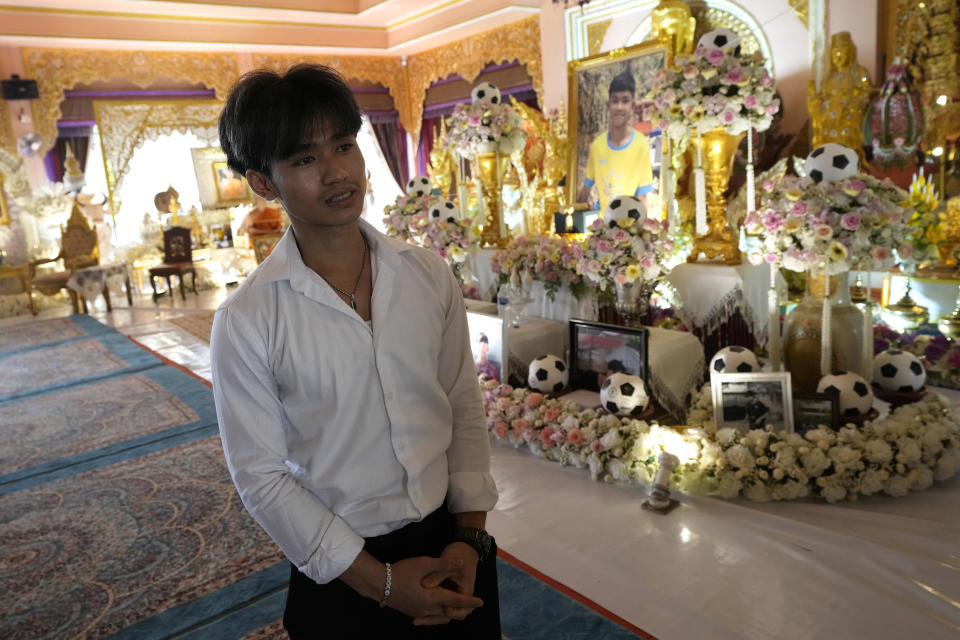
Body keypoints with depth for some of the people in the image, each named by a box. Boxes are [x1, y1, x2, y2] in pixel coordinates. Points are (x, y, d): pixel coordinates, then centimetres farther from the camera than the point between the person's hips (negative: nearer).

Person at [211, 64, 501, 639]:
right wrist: (377, 580, -11)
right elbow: (260, 475, -11)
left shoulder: (430, 274, -5)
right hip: (343, 574, -3)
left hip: (453, 550, 4)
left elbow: (466, 409, 0)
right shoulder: (247, 321, -15)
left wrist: (470, 535, -6)